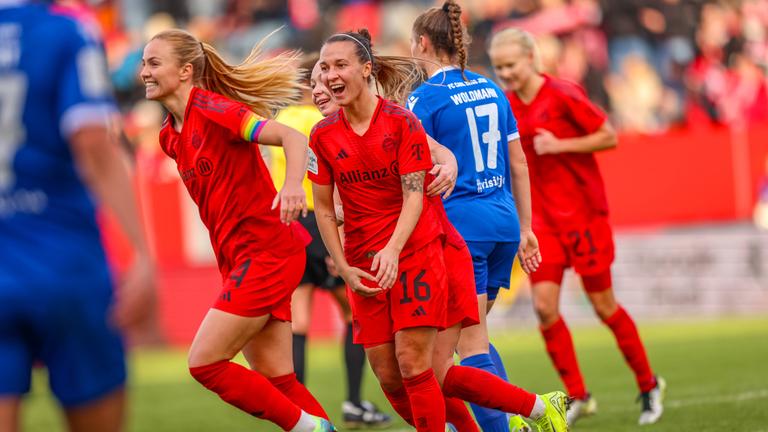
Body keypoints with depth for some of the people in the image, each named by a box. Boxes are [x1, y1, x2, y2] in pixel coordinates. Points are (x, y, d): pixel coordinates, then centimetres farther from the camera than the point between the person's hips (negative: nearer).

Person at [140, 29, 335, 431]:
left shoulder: (212, 109, -13)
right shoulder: (170, 136, 13)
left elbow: (292, 137, -21)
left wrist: (292, 186, -41)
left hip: (266, 252, -9)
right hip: (237, 259, 9)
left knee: (205, 363, -11)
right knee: (277, 381, 5)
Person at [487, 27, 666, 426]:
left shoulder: (563, 95, -12)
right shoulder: (506, 105, 5)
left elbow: (609, 136, -10)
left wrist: (560, 145, -19)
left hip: (584, 214, -5)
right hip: (542, 219, 5)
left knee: (604, 306, 2)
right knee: (544, 306, -9)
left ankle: (648, 385, 20)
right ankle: (577, 396, 3)